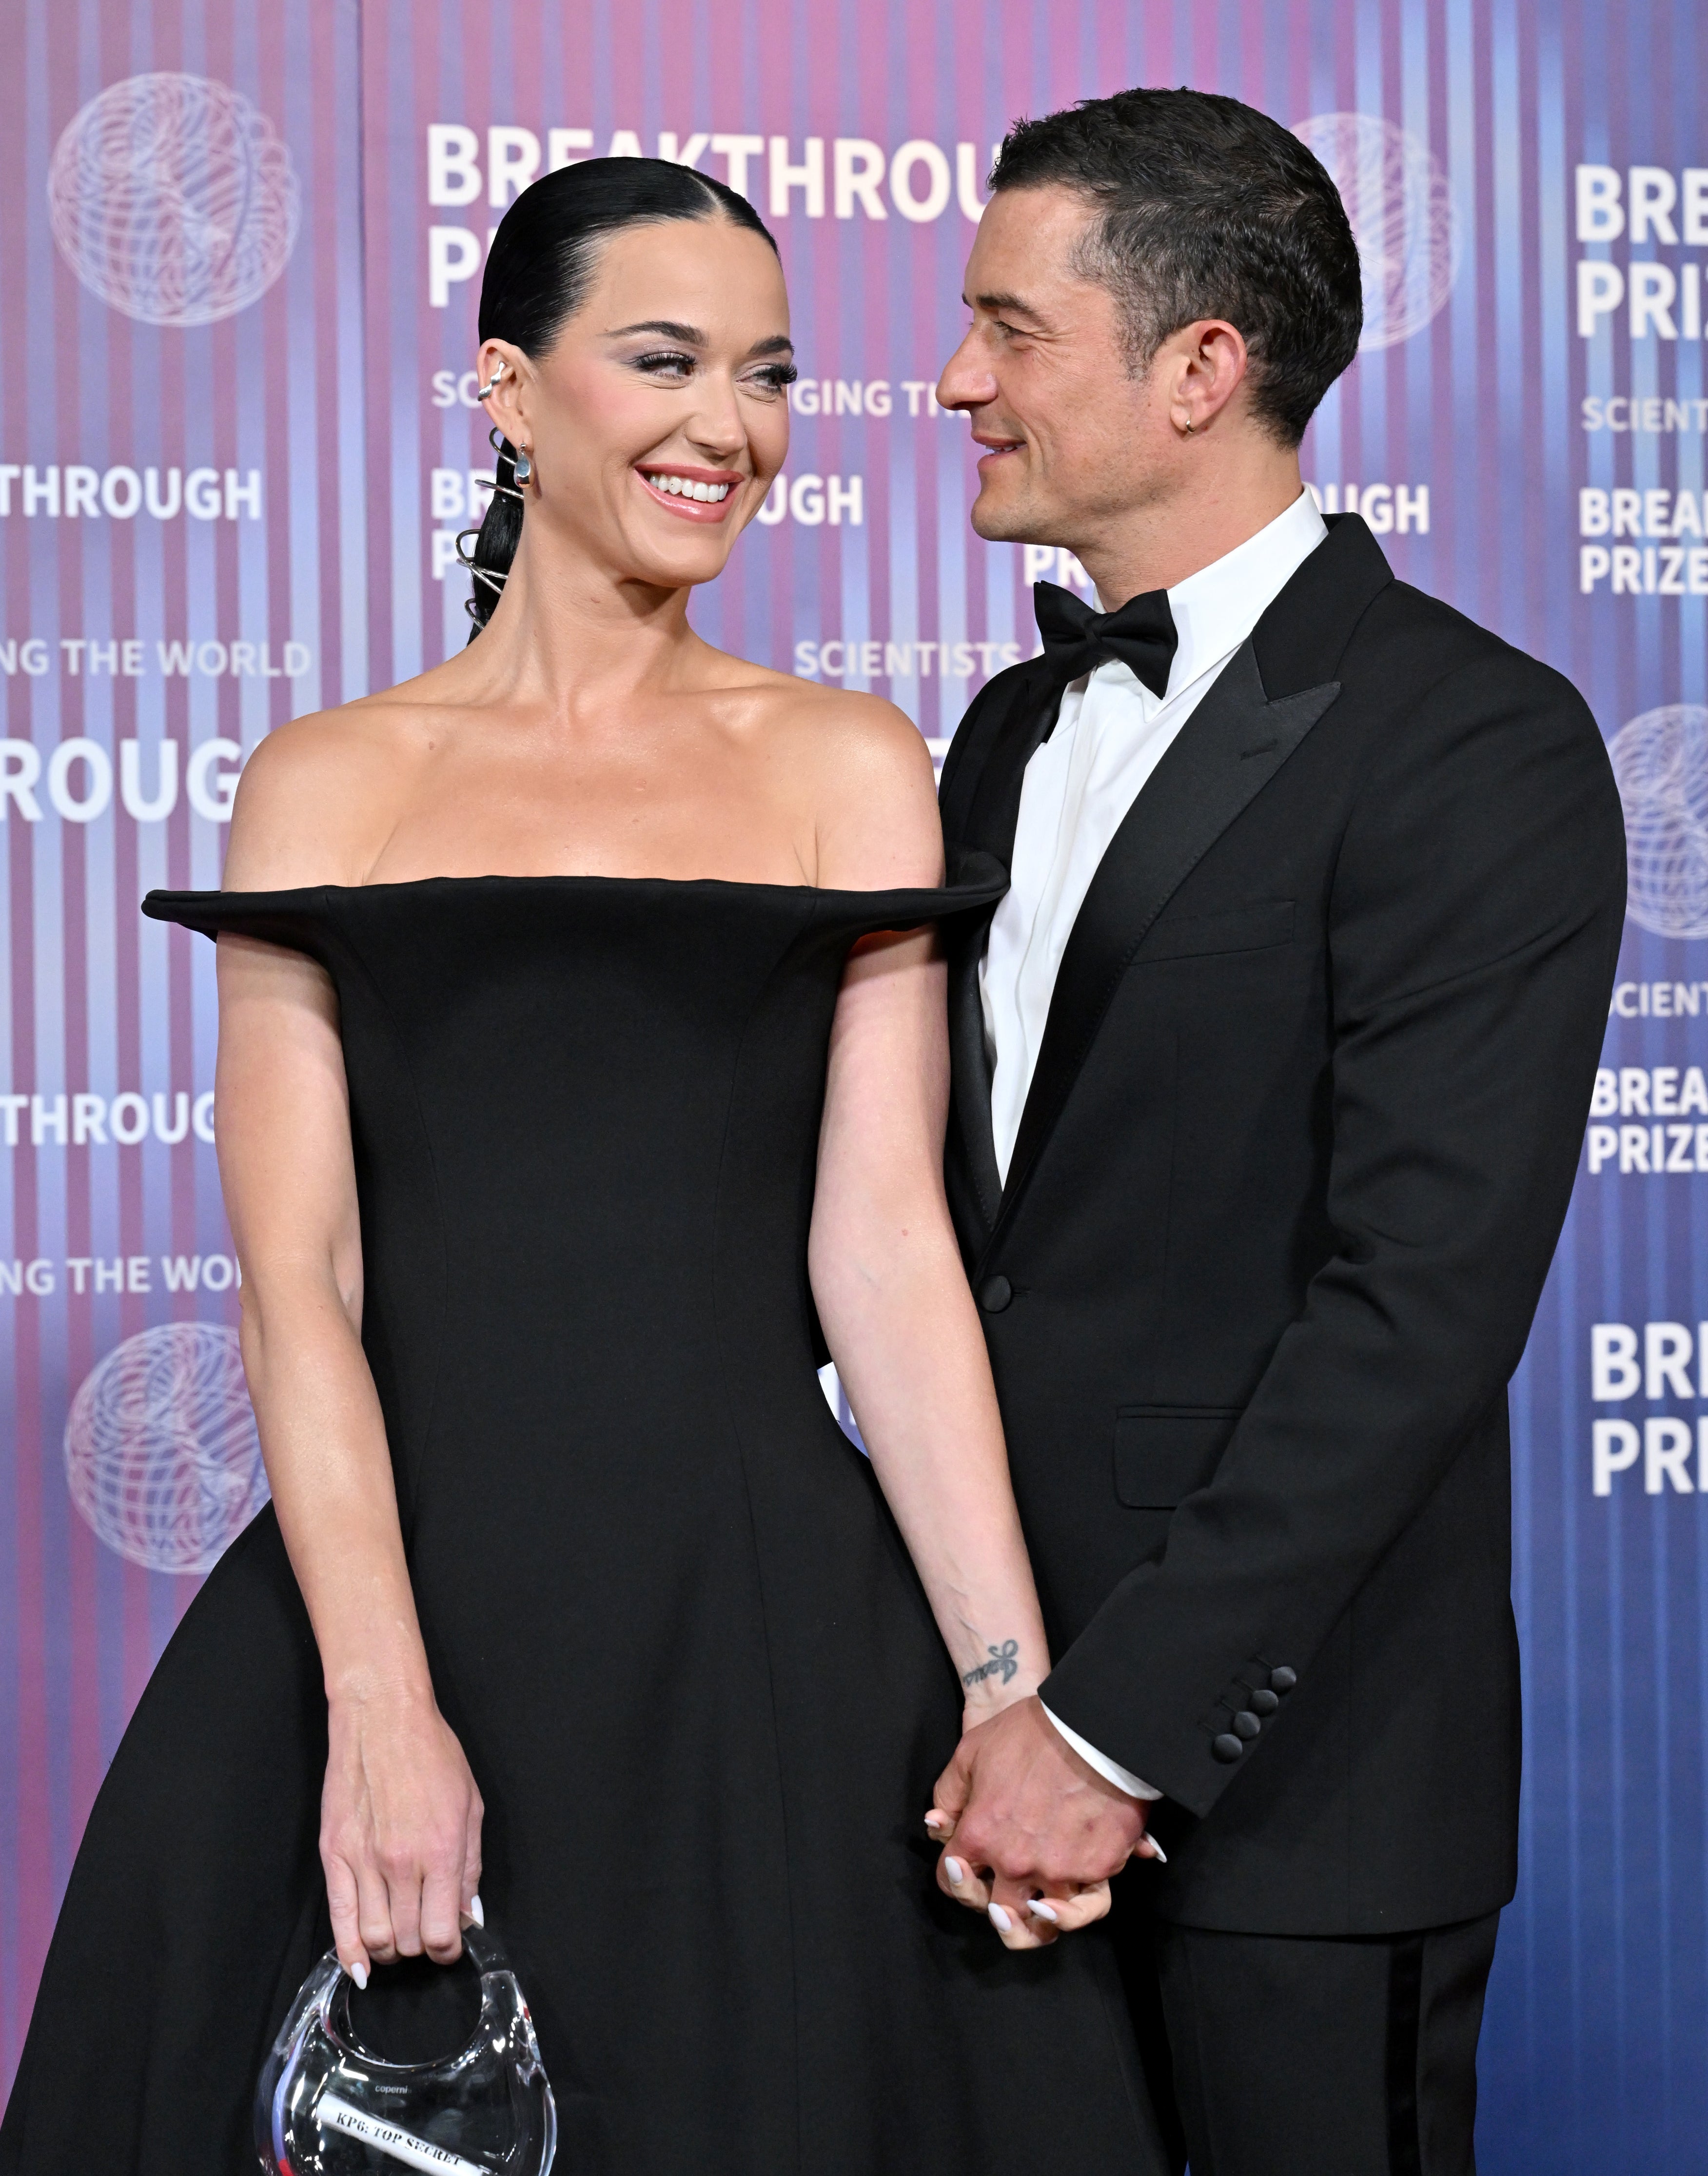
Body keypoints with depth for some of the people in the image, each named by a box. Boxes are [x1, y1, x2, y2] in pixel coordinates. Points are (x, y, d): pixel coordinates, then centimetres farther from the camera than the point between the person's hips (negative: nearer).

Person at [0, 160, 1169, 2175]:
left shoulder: (844, 764, 9)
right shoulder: (331, 779, 7)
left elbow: (883, 1242, 1)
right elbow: (297, 1277, -1)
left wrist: (1014, 1685, -9)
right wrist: (379, 1708, -13)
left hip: (766, 1612, 0)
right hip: (402, 1581, 0)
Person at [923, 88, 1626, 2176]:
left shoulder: (1476, 744, -11)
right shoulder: (1017, 730, 14)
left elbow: (1422, 1300, -18)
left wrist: (1119, 1722, -19)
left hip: (1289, 1767, -6)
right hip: (993, 1698, 7)